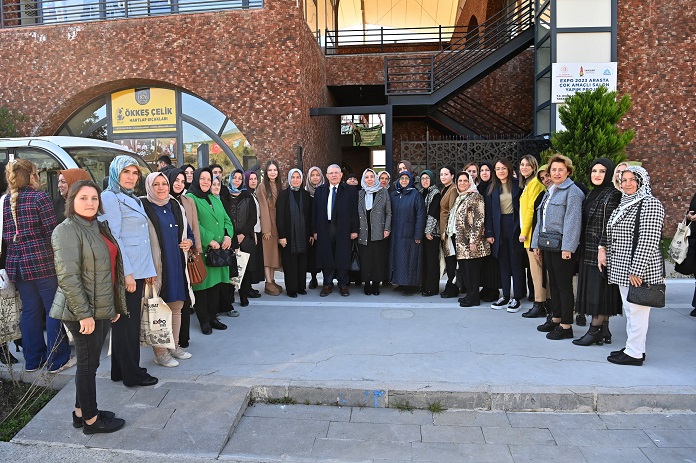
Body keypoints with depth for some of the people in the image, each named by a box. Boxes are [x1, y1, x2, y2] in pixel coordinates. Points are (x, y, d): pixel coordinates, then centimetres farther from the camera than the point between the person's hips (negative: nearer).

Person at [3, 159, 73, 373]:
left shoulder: (5, 201, 9)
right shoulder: (39, 197, -8)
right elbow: (52, 231, -12)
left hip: (16, 264, 6)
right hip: (43, 262, -6)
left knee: (30, 311, 15)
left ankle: (33, 360, 23)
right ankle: (57, 360, 7)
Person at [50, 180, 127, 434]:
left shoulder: (99, 227, 12)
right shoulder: (67, 230, -14)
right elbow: (68, 277, -20)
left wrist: (116, 305, 16)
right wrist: (84, 314, -21)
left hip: (102, 308, 8)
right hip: (84, 312, -8)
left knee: (89, 361, 17)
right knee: (88, 363, 3)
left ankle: (81, 412, 32)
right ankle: (90, 420, 18)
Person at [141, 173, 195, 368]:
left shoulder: (176, 206, 13)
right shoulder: (142, 207, -6)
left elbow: (188, 231, 23)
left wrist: (189, 242, 1)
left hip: (177, 265, 6)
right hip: (157, 267, -6)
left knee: (176, 307, 13)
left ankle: (174, 346, 27)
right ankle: (160, 352, 12)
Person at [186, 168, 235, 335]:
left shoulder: (215, 200, 19)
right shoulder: (190, 199, -4)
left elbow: (226, 220, 15)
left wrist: (228, 235, -3)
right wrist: (209, 240, -19)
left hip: (219, 250, 6)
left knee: (216, 283, 9)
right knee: (202, 284, 0)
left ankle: (213, 317, 19)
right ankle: (204, 321, 11)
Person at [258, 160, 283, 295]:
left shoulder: (279, 186, 12)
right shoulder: (263, 187, -6)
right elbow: (264, 208, -11)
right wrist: (266, 229, -15)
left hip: (278, 224, 6)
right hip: (268, 224, -6)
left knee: (274, 252, 9)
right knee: (267, 253, -3)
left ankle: (272, 280, 15)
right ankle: (268, 283, 0)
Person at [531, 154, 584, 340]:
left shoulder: (572, 191, -10)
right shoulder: (549, 192, 18)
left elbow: (572, 220, -19)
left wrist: (567, 247, -24)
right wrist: (536, 243, 18)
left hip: (562, 246, -9)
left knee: (564, 285, -2)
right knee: (553, 283, 16)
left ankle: (566, 326, 6)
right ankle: (555, 319, 28)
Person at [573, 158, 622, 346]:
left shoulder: (612, 195, -10)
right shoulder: (591, 194, 15)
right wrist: (582, 248, 14)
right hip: (589, 251, 9)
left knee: (600, 289, -3)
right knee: (594, 290, 10)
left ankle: (595, 330, 4)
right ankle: (604, 331, 18)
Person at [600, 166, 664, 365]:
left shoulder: (650, 204, -11)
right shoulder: (624, 204, 16)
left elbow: (648, 241, -18)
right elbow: (612, 236, 23)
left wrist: (636, 270, -21)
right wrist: (603, 250, 10)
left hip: (639, 270, -9)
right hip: (622, 269, 9)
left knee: (637, 310, -3)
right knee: (629, 310, 15)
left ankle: (634, 353, 6)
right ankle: (632, 347, 25)